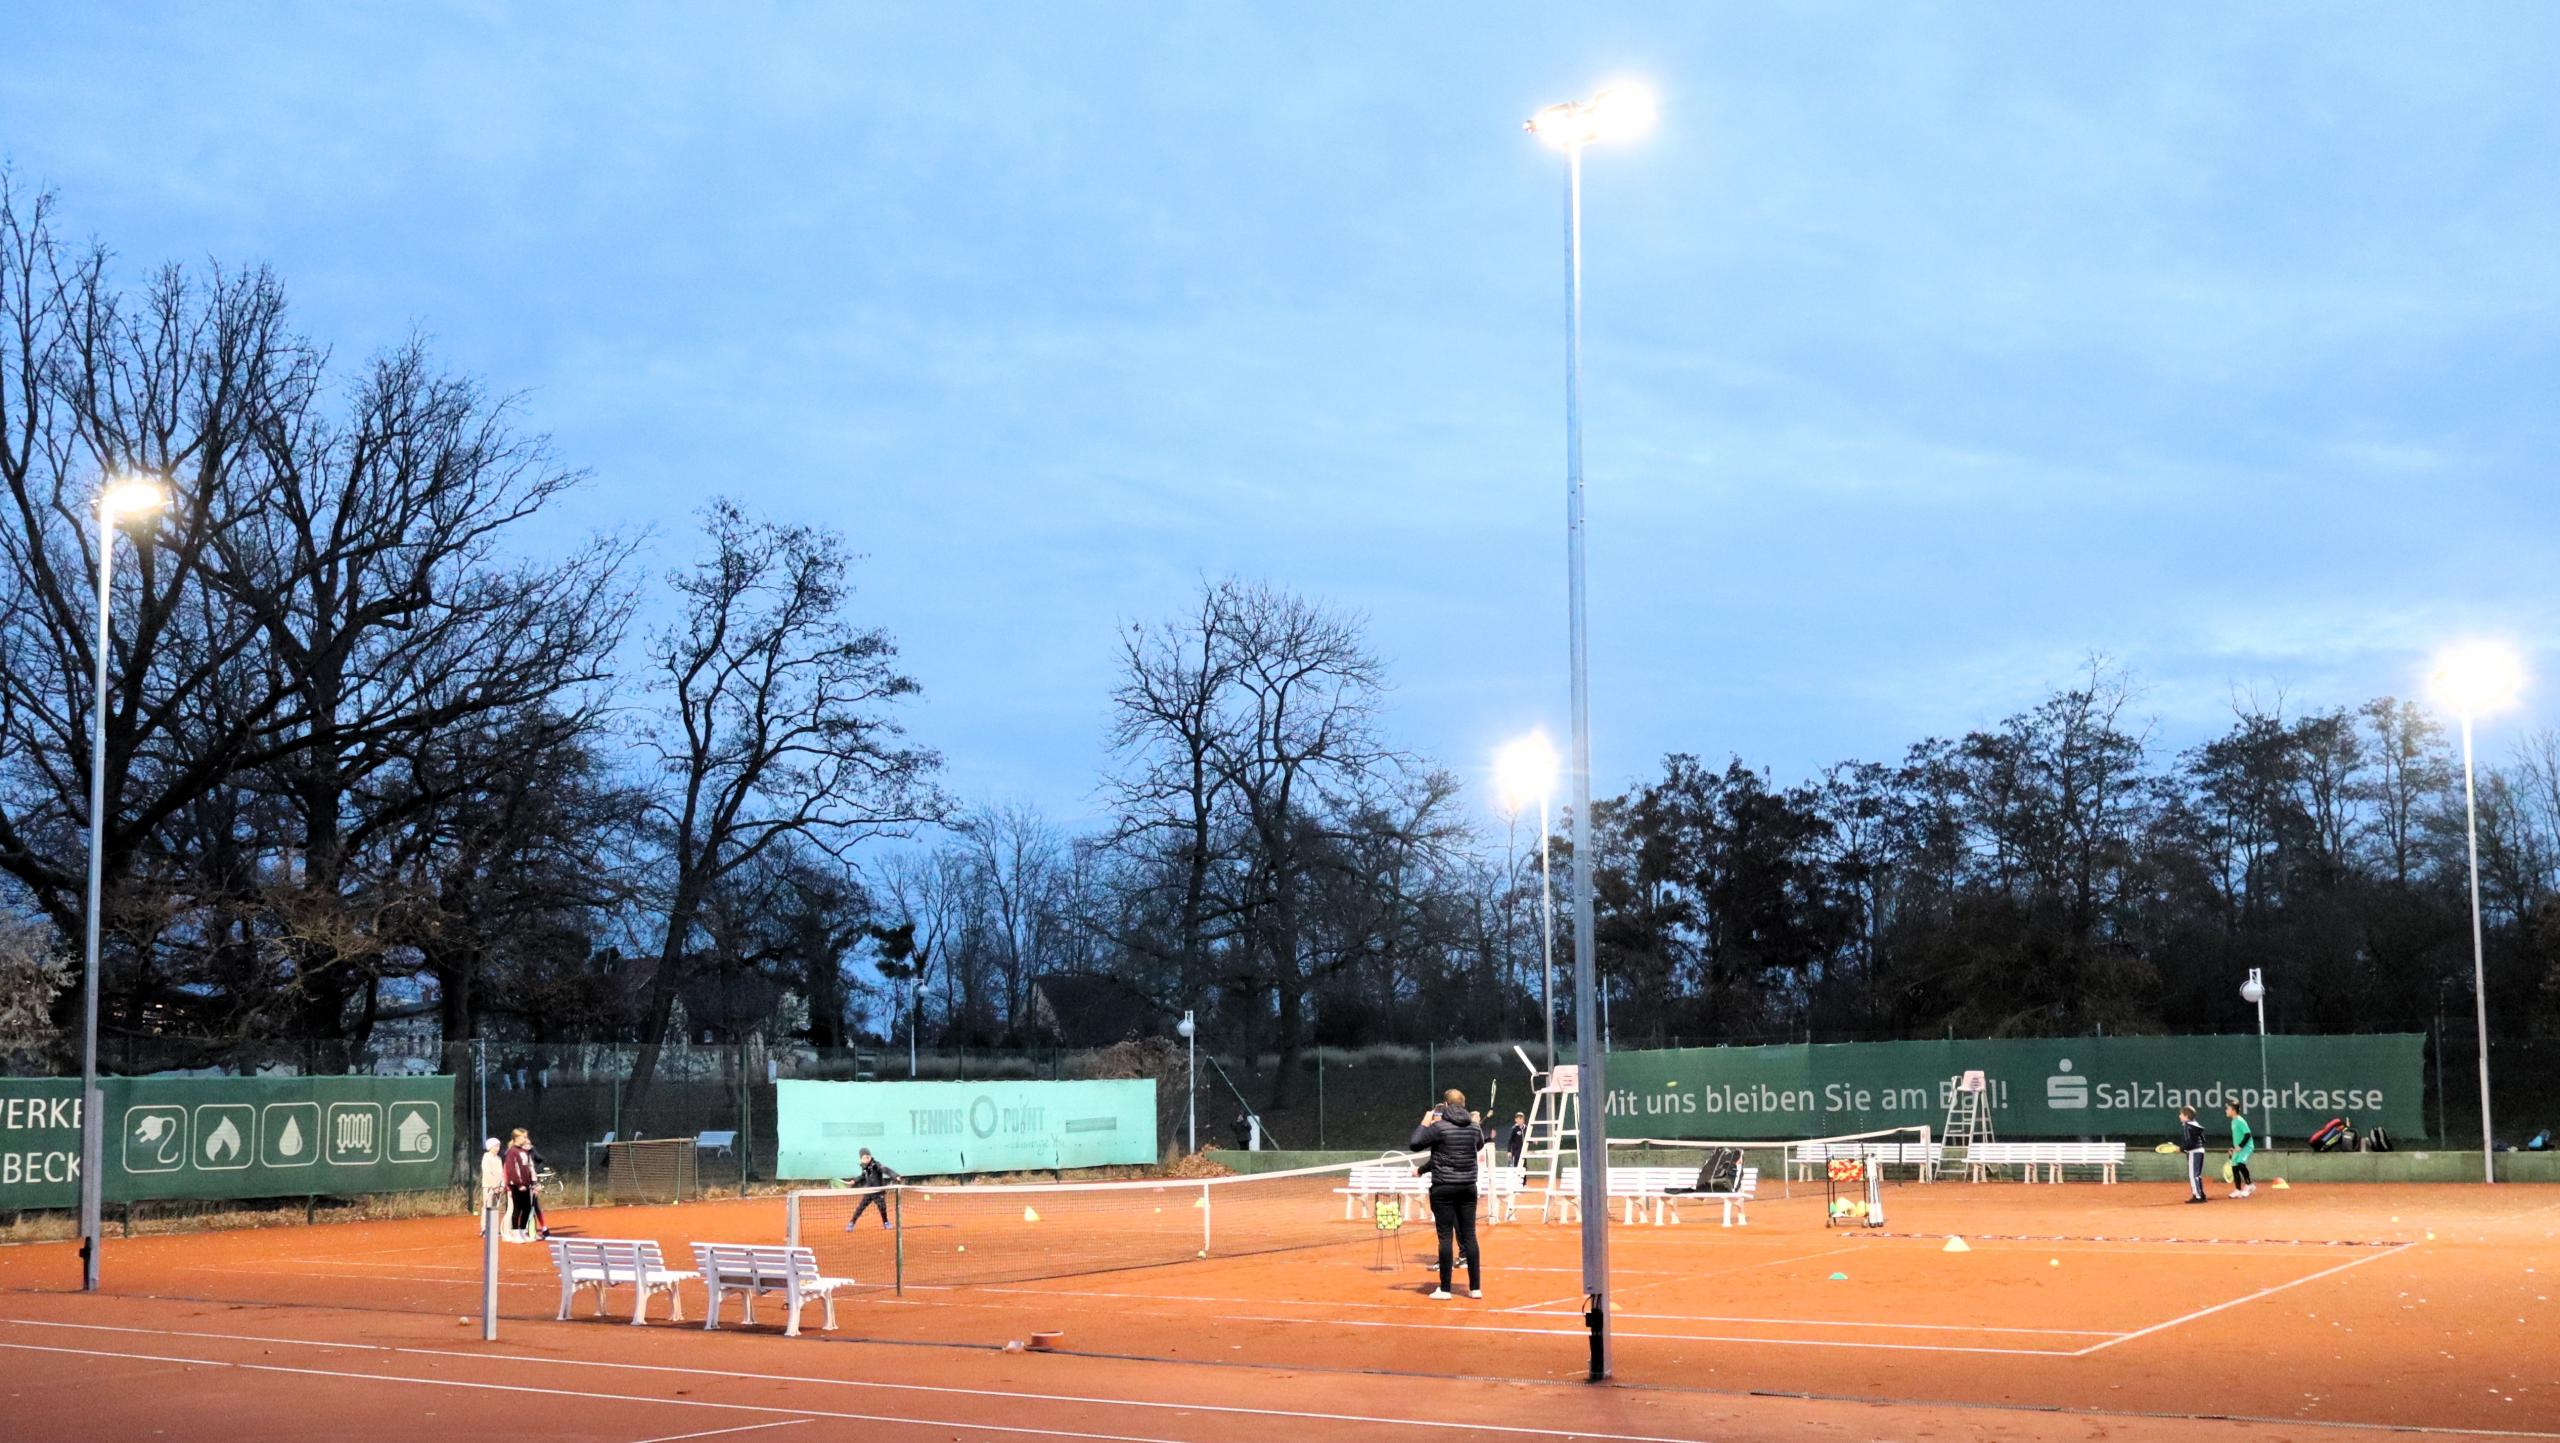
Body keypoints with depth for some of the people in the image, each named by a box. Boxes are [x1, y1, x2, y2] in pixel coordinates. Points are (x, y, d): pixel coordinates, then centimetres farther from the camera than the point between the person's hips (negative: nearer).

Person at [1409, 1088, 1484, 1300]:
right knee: (1469, 1236, 8)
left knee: (1446, 1237, -1)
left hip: (1444, 1189, -4)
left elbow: (1414, 1145, -6)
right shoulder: (1474, 1126, 3)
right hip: (1468, 1187, 4)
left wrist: (1424, 1123, 4)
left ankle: (1444, 1288, 1)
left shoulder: (1439, 1127, -12)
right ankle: (1475, 1287, 9)